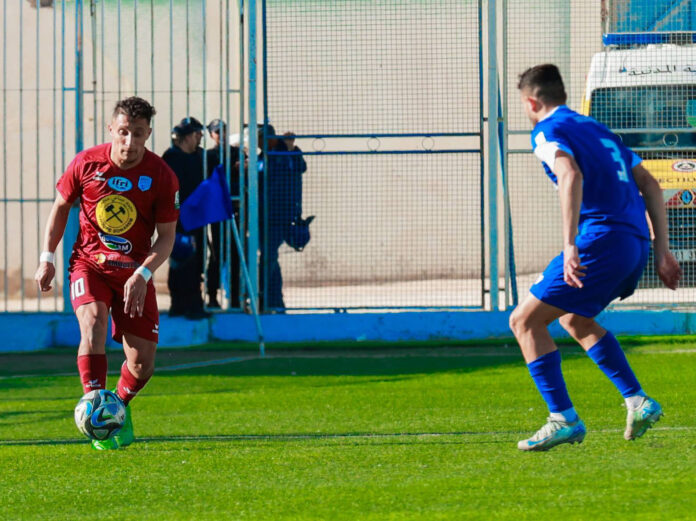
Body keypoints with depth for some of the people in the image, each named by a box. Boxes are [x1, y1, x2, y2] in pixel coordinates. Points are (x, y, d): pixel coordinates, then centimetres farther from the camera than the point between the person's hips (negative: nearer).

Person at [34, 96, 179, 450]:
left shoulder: (162, 177, -11)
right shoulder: (87, 163, -10)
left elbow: (167, 235, -5)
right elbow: (61, 205, 6)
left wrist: (143, 274, -20)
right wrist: (47, 258, 2)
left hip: (135, 271, 1)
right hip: (89, 262, -1)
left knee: (142, 365, -2)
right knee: (93, 322, -30)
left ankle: (120, 404, 32)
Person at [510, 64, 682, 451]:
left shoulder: (548, 131, 0)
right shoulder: (598, 130, 26)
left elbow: (571, 176, -21)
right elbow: (650, 185, 23)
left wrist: (570, 246, -27)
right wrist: (661, 251, 21)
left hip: (601, 240, -9)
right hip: (636, 243, 9)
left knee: (525, 321, 0)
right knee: (574, 319, 29)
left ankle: (564, 419, -7)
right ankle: (638, 402, 20)